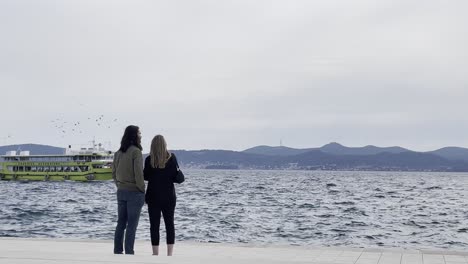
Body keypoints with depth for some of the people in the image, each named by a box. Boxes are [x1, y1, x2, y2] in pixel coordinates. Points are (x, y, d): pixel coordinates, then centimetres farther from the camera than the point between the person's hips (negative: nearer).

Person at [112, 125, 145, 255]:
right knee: (132, 225, -1)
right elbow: (138, 173, -17)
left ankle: (117, 251, 17)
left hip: (121, 192, 7)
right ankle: (129, 253, 2)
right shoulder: (136, 151, -15)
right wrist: (142, 190, -7)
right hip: (134, 192, -7)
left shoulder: (118, 152, 7)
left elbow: (114, 173, 12)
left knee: (121, 223, 13)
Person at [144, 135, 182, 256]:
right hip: (169, 196, 2)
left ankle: (155, 253, 2)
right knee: (170, 223, 9)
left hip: (153, 196, -1)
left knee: (154, 225, 3)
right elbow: (176, 177, 0)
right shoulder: (172, 158, -4)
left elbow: (146, 177, 0)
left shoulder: (149, 159, -7)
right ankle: (170, 253, 7)